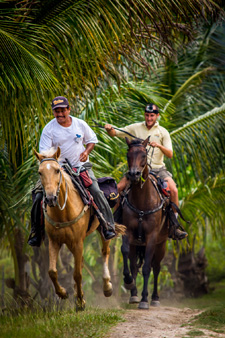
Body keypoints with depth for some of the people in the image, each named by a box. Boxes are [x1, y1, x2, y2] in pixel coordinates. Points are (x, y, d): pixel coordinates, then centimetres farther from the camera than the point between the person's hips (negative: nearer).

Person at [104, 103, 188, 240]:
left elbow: (170, 154, -2)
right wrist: (109, 129, -19)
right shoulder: (135, 128, 6)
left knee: (173, 190, -22)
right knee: (119, 188, -16)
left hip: (158, 169, -1)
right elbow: (115, 133, 4)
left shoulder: (163, 132, 5)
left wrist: (159, 146, -21)